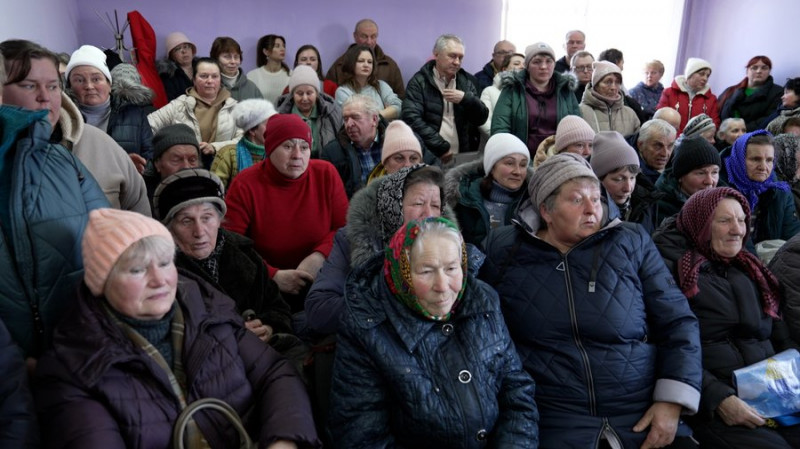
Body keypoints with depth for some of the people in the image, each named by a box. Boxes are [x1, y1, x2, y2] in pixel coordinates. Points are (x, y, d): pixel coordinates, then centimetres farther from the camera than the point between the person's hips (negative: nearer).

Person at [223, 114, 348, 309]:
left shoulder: (326, 174, -2)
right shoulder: (244, 185, -7)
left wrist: (320, 256, -17)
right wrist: (273, 275, -21)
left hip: (320, 281, 3)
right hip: (265, 287, -3)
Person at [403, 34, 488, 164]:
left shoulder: (466, 81, 14)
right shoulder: (419, 82, 1)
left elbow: (481, 118, 11)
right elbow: (412, 119, -11)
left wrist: (466, 98, -8)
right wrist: (442, 148, -14)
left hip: (463, 156, 4)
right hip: (429, 156, -3)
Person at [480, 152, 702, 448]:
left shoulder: (633, 243, 5)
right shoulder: (503, 249, 2)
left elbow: (678, 323, 5)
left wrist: (672, 402, -5)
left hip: (645, 412, 2)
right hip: (551, 420, -1)